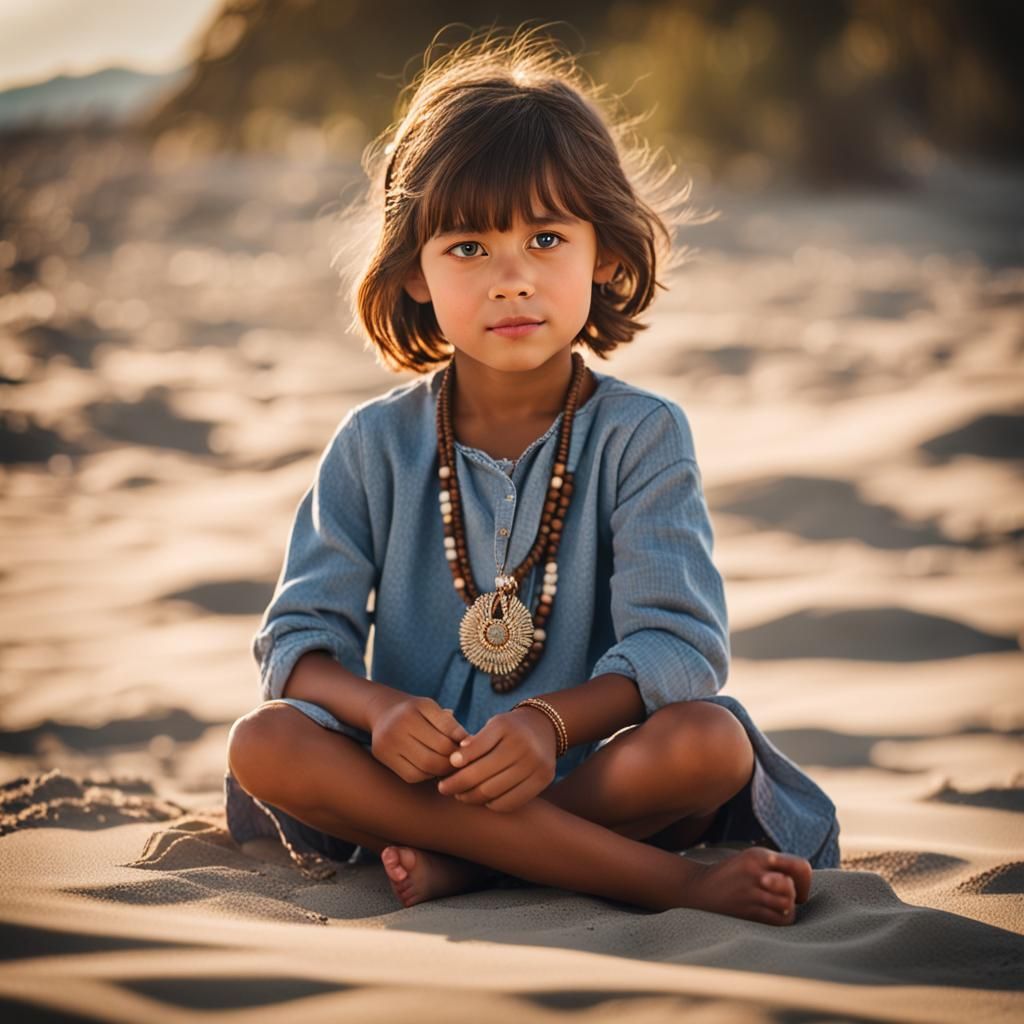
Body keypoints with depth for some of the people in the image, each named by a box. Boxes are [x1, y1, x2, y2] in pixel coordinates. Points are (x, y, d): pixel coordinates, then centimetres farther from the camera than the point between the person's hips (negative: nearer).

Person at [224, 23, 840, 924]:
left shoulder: (642, 435, -2)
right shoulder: (376, 444, 3)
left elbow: (679, 646, -11)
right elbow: (301, 639, -1)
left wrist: (553, 722, -30)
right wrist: (379, 708, -25)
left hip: (590, 767, -2)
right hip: (419, 767, 2)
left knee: (711, 743, -31)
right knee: (263, 746, -29)